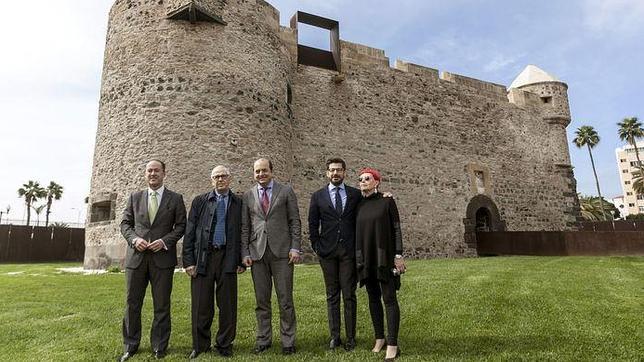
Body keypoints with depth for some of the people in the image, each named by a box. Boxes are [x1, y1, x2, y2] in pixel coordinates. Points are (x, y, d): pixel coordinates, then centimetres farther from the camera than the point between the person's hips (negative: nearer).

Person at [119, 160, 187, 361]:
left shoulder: (175, 199, 4)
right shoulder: (135, 197, 11)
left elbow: (181, 226, 2)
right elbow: (125, 223, 11)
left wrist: (165, 241, -13)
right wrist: (134, 238, -8)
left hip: (163, 257, -2)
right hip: (136, 256, 2)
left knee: (162, 305, 6)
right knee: (132, 303, 10)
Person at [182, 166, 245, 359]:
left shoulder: (239, 203, 7)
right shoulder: (200, 201, 8)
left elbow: (243, 232, 6)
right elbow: (189, 233, 4)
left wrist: (242, 261, 1)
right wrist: (188, 261, -3)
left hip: (228, 258, 0)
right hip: (203, 257, 0)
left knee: (227, 305, 6)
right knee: (201, 306, 6)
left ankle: (225, 345, 23)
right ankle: (200, 346, 23)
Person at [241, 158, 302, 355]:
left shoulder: (286, 191, 3)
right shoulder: (248, 196, 10)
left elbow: (295, 222, 2)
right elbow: (245, 227, 10)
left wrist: (295, 248, -6)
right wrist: (245, 253, 3)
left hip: (282, 251, -2)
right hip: (257, 252, 2)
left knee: (285, 299, 3)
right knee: (261, 300, 10)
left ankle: (288, 341, 16)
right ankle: (263, 339, 24)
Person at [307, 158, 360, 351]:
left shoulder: (355, 194, 6)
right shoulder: (318, 196, 6)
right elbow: (313, 224, 6)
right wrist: (316, 247, 1)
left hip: (349, 250, 0)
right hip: (327, 251, 0)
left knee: (349, 295, 3)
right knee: (332, 295, 7)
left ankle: (350, 337, 14)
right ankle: (334, 336, 17)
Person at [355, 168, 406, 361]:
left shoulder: (387, 201, -3)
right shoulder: (359, 205, 9)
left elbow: (396, 229, -4)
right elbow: (357, 232, 13)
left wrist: (398, 255, -11)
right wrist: (357, 258, 11)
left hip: (384, 257, -5)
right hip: (366, 258, 5)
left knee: (389, 299, -5)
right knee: (373, 298, 11)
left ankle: (392, 345, -1)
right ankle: (379, 338, 23)